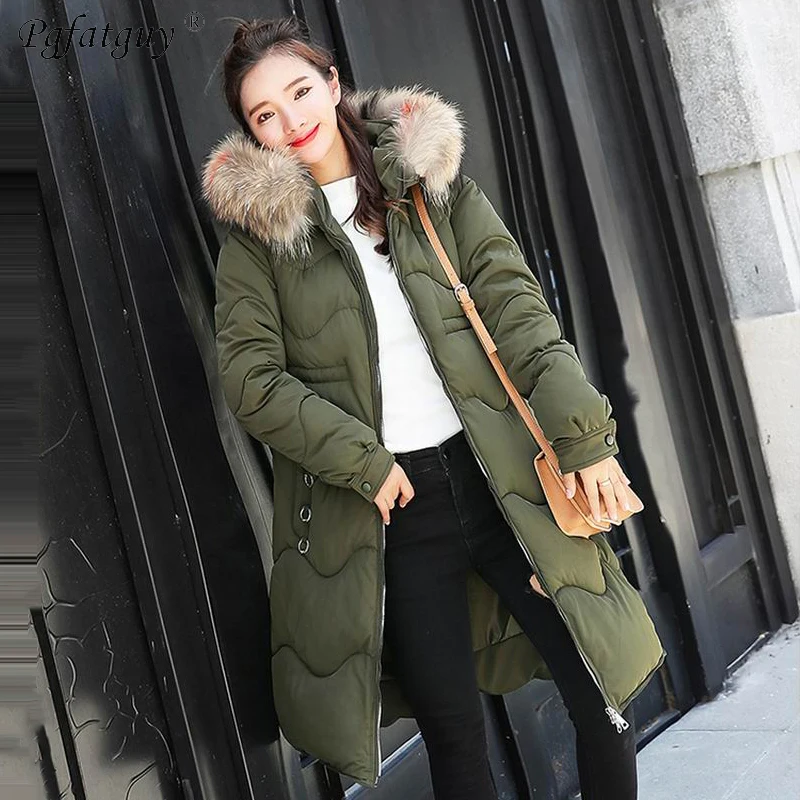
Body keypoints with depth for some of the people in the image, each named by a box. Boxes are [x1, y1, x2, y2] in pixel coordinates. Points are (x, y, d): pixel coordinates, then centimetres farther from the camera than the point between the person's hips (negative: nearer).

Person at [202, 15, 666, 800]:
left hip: (501, 475, 2)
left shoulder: (432, 182, 8)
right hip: (390, 507, -2)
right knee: (453, 735, 6)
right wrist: (363, 462, -12)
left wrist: (586, 435, -6)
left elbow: (517, 308, 2)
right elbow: (251, 380, -4)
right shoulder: (256, 231, 3)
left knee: (604, 695, 4)